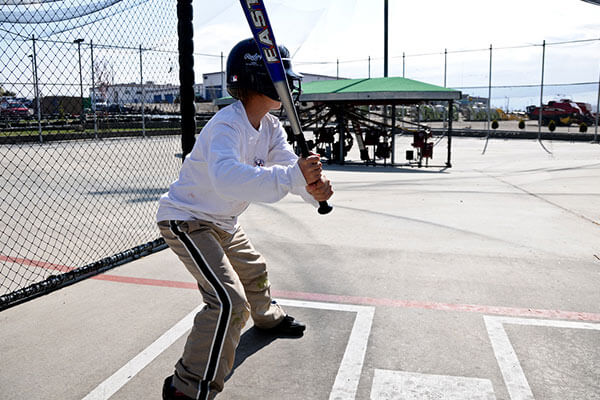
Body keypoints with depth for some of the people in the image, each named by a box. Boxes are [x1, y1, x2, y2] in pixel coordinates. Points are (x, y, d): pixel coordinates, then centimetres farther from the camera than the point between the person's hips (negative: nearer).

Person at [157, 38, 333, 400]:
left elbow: (293, 167, -13)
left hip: (221, 221, 9)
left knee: (254, 270, 27)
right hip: (185, 219, -9)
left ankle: (267, 316, 58)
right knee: (229, 301, -19)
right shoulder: (227, 125, -30)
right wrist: (293, 176, -55)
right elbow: (227, 179, -49)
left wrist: (314, 187, -36)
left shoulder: (271, 127, -2)